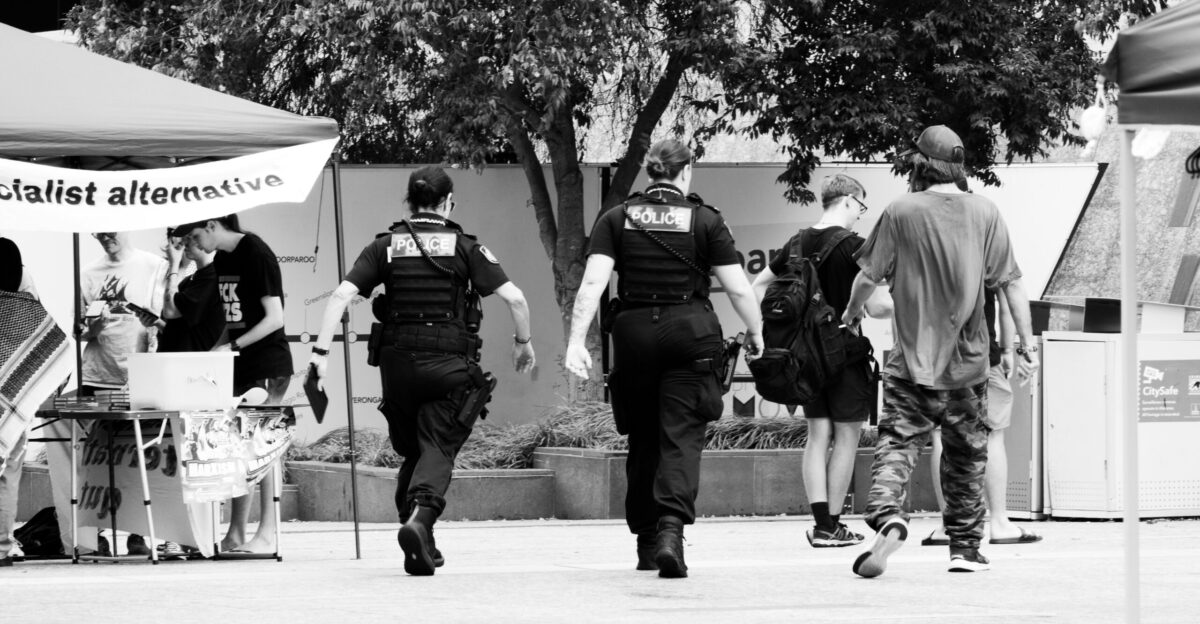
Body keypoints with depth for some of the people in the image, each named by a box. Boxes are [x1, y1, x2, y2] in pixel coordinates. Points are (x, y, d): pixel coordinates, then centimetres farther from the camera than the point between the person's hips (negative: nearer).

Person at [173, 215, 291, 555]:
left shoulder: (257, 255, -13)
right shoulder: (221, 260, 12)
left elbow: (275, 318, -17)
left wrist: (233, 346, -19)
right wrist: (218, 351, 6)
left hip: (267, 364, -8)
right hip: (239, 367, 8)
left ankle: (267, 535, -6)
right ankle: (235, 534, 8)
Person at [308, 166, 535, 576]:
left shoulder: (385, 247, 7)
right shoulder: (464, 247, 2)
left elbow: (341, 296, -4)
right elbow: (514, 297, -4)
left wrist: (321, 350, -4)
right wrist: (523, 341, 12)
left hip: (399, 364, 3)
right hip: (450, 365, -2)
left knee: (411, 452, 17)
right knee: (438, 449, -6)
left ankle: (420, 545, 16)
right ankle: (420, 519, -32)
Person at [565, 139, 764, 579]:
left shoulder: (617, 219, 5)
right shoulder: (704, 220, 1)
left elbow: (593, 282, -6)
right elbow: (738, 288, 0)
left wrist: (577, 340, -9)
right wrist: (755, 333, 16)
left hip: (634, 332, 2)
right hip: (691, 331, -2)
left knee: (643, 440, 14)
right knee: (681, 438, -4)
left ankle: (646, 542, 21)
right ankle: (671, 528, -25)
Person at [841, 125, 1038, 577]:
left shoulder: (901, 211, -5)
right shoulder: (984, 213, 0)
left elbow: (869, 277, 0)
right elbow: (1010, 282, 0)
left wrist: (852, 313, 20)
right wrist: (1026, 340, 7)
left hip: (911, 358, -2)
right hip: (966, 362, 2)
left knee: (897, 442, -3)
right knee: (966, 455, 14)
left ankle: (887, 516, -28)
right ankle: (965, 548, 18)